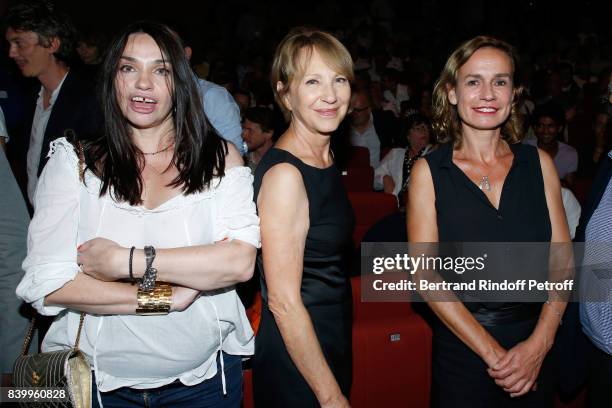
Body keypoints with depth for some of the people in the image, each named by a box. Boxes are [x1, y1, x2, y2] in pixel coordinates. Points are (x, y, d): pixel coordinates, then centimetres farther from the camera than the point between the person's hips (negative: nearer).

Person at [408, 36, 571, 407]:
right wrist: (491, 352, -14)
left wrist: (540, 343, -13)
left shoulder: (539, 163, 1)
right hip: (461, 349, -2)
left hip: (535, 345, 3)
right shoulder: (429, 171, -6)